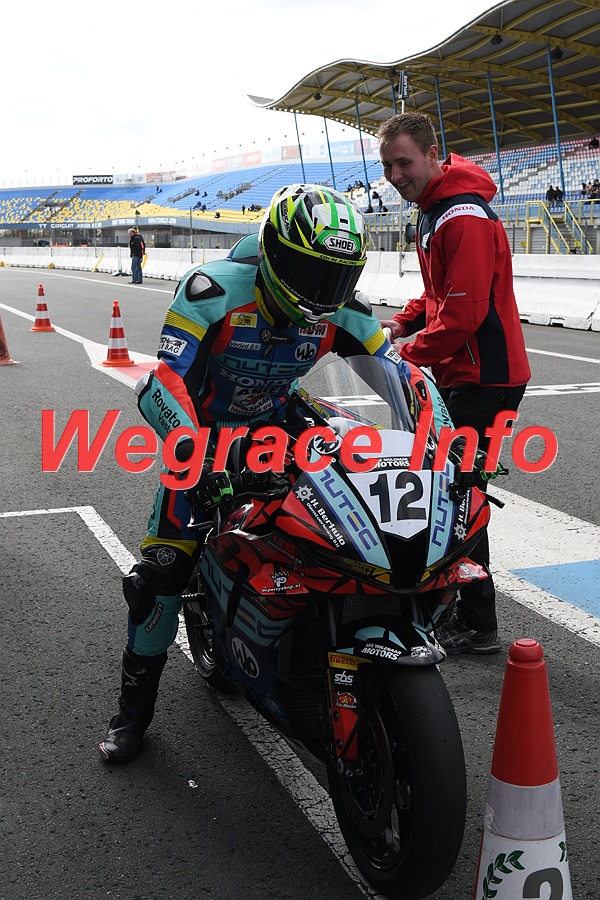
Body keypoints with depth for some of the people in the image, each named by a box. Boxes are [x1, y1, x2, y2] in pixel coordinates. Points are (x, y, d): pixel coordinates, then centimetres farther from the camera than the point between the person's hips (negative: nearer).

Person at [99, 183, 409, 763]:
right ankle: (134, 705, 8)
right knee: (163, 566, -13)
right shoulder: (215, 290, -28)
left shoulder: (339, 310, -14)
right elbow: (164, 385, -36)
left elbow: (398, 373, -8)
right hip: (207, 433, -4)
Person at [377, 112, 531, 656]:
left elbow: (463, 314, -24)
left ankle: (477, 627, 5)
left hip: (484, 378, -10)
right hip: (458, 375, 10)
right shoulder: (433, 208, 14)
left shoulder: (465, 217, -19)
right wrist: (405, 322, 8)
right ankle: (451, 603, 29)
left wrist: (408, 356, -12)